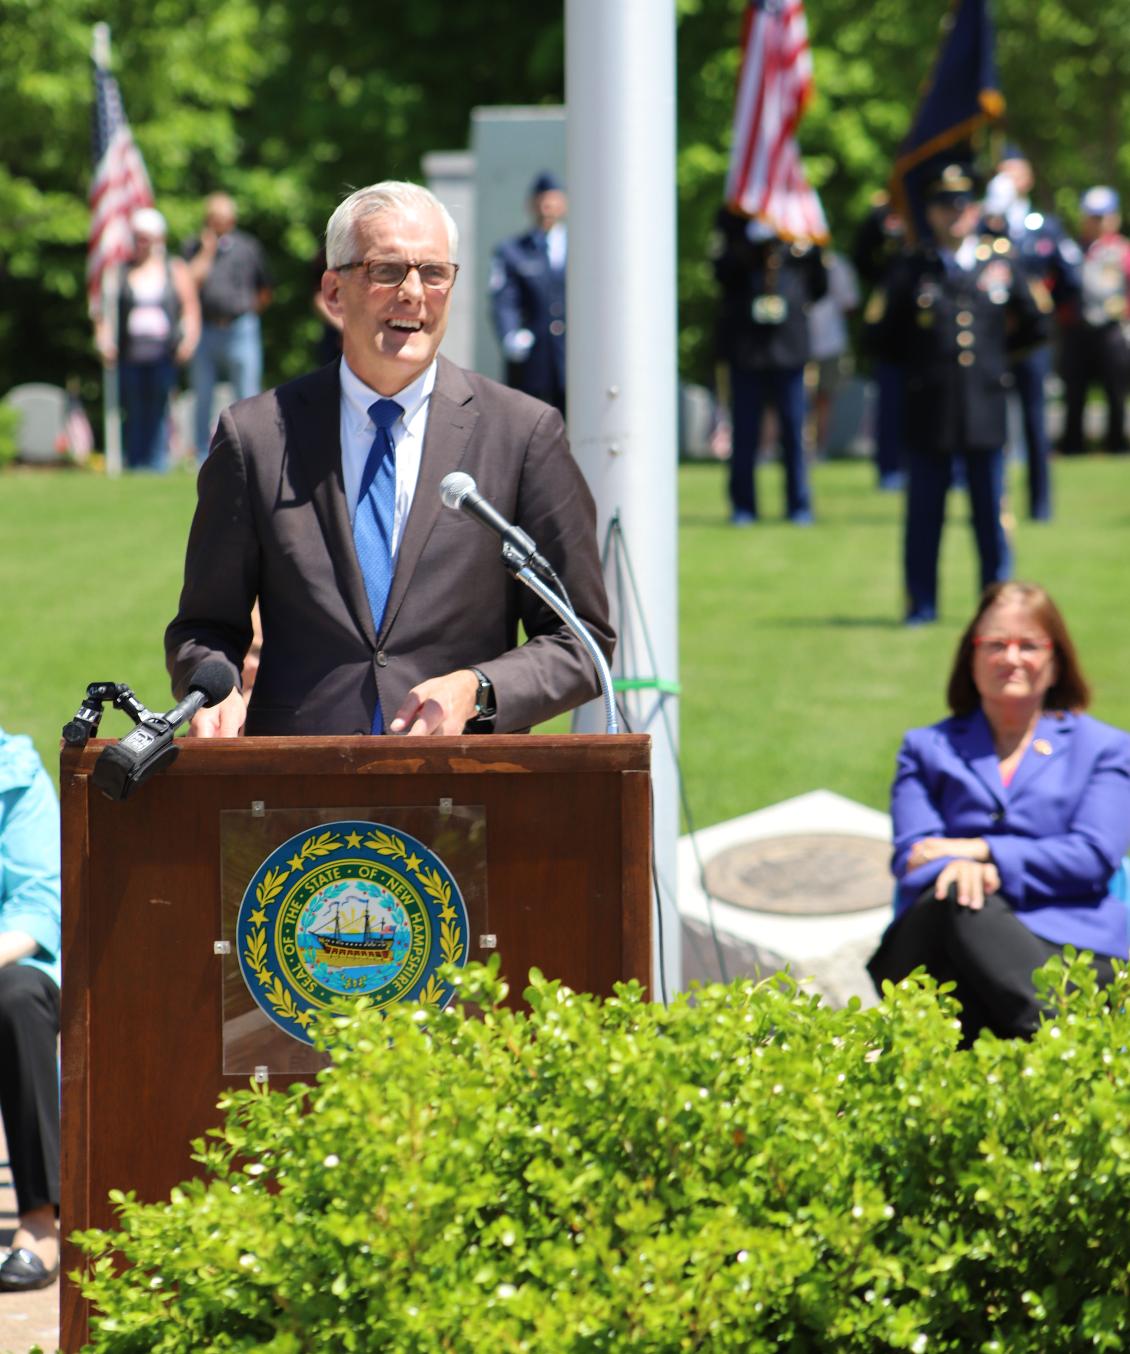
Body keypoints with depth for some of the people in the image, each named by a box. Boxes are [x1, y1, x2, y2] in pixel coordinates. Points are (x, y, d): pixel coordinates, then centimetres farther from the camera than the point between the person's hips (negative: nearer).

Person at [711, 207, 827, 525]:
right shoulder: (732, 220, 6)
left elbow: (819, 284, 13)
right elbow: (723, 271, -9)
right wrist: (753, 243, -17)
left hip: (789, 342, 1)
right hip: (745, 342, -1)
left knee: (792, 428, 2)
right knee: (744, 430, 1)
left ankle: (798, 504, 9)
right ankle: (743, 506, 9)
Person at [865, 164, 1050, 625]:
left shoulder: (1001, 264, 6)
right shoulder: (910, 272, 3)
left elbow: (1036, 323, 17)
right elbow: (882, 335, 9)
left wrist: (996, 349, 14)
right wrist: (920, 363, 8)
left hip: (986, 411, 1)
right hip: (930, 414, -1)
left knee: (990, 512, 5)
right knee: (924, 513, 3)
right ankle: (922, 602, 10)